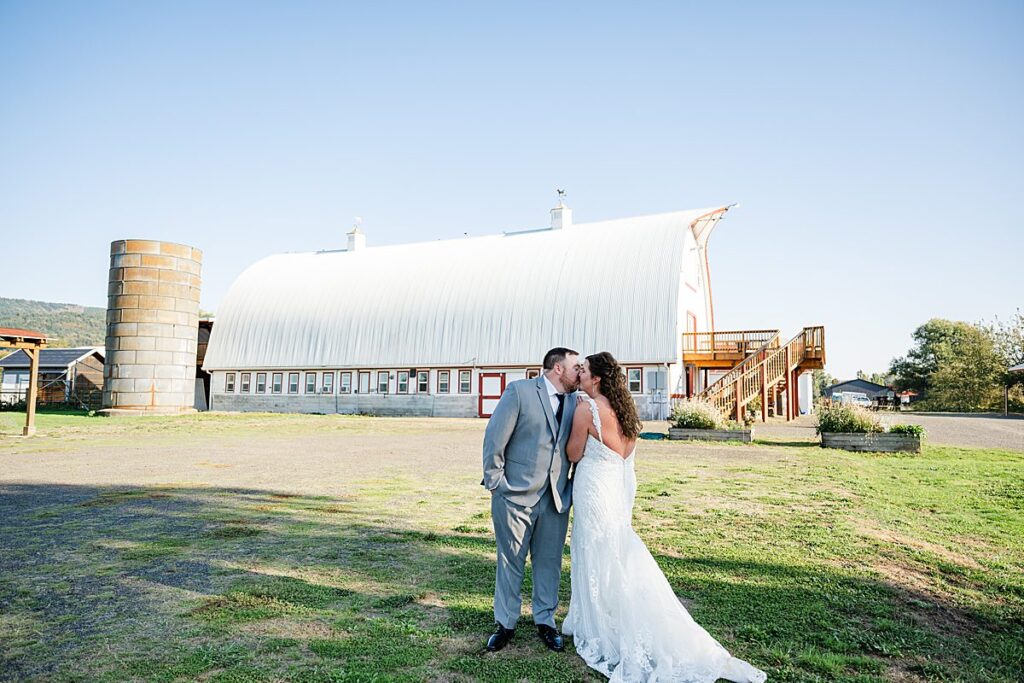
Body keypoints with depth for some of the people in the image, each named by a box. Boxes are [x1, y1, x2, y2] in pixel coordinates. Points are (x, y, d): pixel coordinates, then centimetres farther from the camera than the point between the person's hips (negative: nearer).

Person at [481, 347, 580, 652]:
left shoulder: (574, 401, 5)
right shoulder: (519, 391, -10)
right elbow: (494, 439, -9)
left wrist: (575, 488, 3)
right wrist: (495, 483, -8)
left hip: (556, 499, 4)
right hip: (515, 495, -4)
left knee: (549, 562, 13)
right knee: (510, 562, 11)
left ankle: (545, 621, 31)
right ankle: (505, 623, 28)